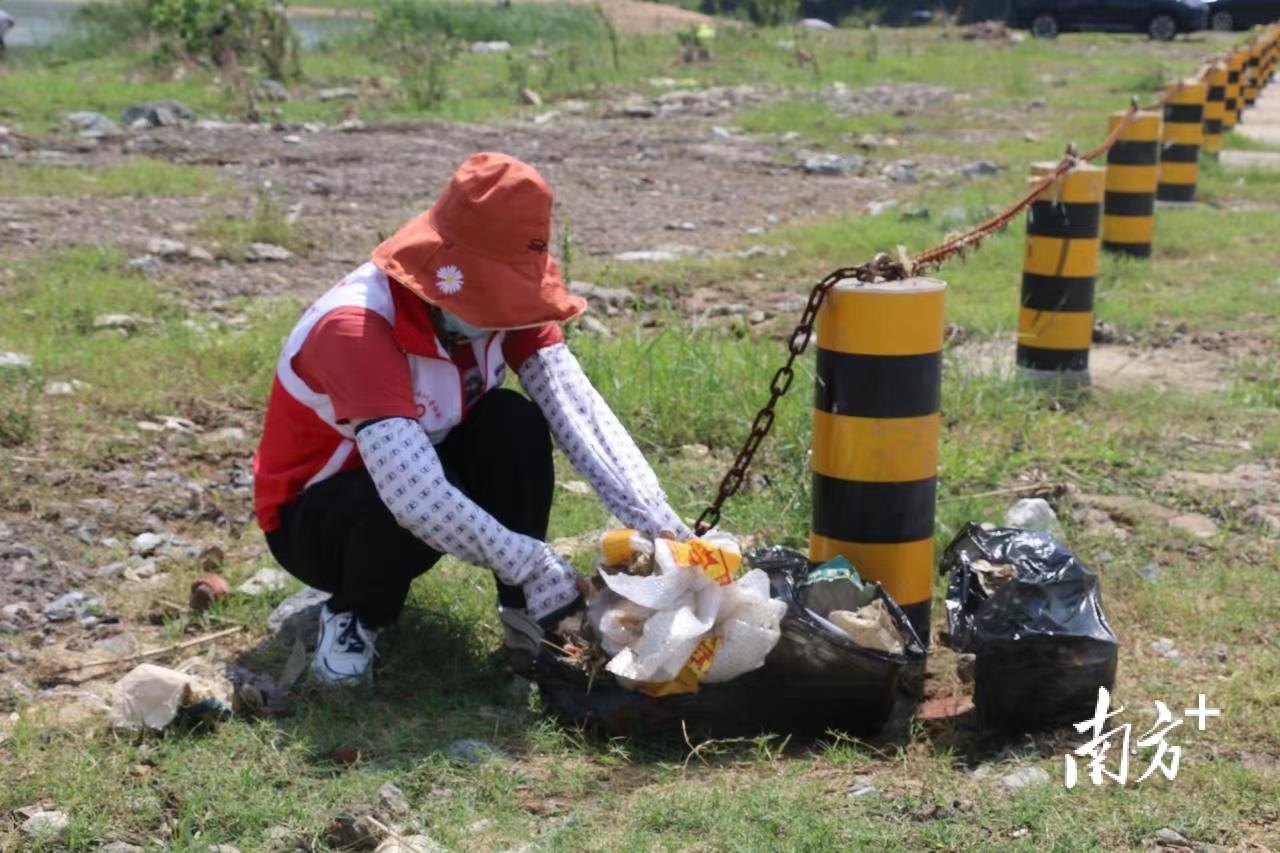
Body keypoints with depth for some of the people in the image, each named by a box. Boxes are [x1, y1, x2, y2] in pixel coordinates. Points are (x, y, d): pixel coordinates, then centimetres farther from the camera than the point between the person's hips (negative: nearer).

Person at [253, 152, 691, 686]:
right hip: (313, 514, -5)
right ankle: (350, 618, -6)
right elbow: (416, 496, -43)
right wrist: (539, 569, -41)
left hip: (423, 475, 5)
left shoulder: (498, 298, -15)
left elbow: (578, 409, -25)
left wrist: (661, 527, -36)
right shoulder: (356, 328, -36)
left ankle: (524, 613, -8)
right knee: (412, 511, -38)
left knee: (517, 426, -23)